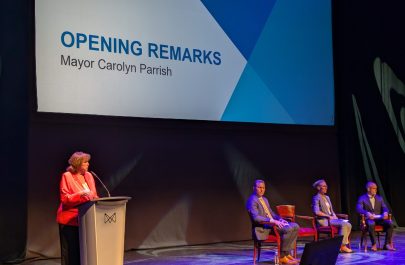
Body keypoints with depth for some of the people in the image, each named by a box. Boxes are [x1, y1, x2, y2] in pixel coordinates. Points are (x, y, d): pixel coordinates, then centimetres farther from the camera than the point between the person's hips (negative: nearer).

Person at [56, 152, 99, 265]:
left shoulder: (88, 176, 11)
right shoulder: (67, 176, -7)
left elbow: (94, 196, 17)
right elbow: (64, 199, -12)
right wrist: (80, 194, -24)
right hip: (70, 220, -5)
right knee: (71, 252, 0)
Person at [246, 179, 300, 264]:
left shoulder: (265, 199, 21)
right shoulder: (252, 200, -10)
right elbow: (256, 217, -22)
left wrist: (280, 219, 4)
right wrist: (273, 221, -27)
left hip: (272, 223, 10)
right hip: (263, 227, -9)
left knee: (295, 226, -6)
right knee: (288, 229, -27)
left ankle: (287, 253, -5)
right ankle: (282, 256, -17)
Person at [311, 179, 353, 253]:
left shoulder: (327, 197, 22)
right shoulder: (316, 198, -5)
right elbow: (316, 212, -19)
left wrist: (334, 216, 3)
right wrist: (329, 216, -17)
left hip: (331, 218, 8)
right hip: (323, 220, -8)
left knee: (348, 225, -11)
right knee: (344, 224, -25)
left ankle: (342, 244, -10)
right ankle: (343, 246, -19)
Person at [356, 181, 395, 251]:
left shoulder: (379, 198, 20)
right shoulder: (362, 198, 5)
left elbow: (384, 208, 9)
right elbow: (359, 209, -10)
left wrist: (385, 212, -16)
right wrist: (367, 213, -30)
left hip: (379, 218, 4)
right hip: (369, 218, -4)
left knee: (390, 223, -26)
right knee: (371, 224, -39)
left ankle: (387, 244, -19)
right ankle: (374, 244, -29)